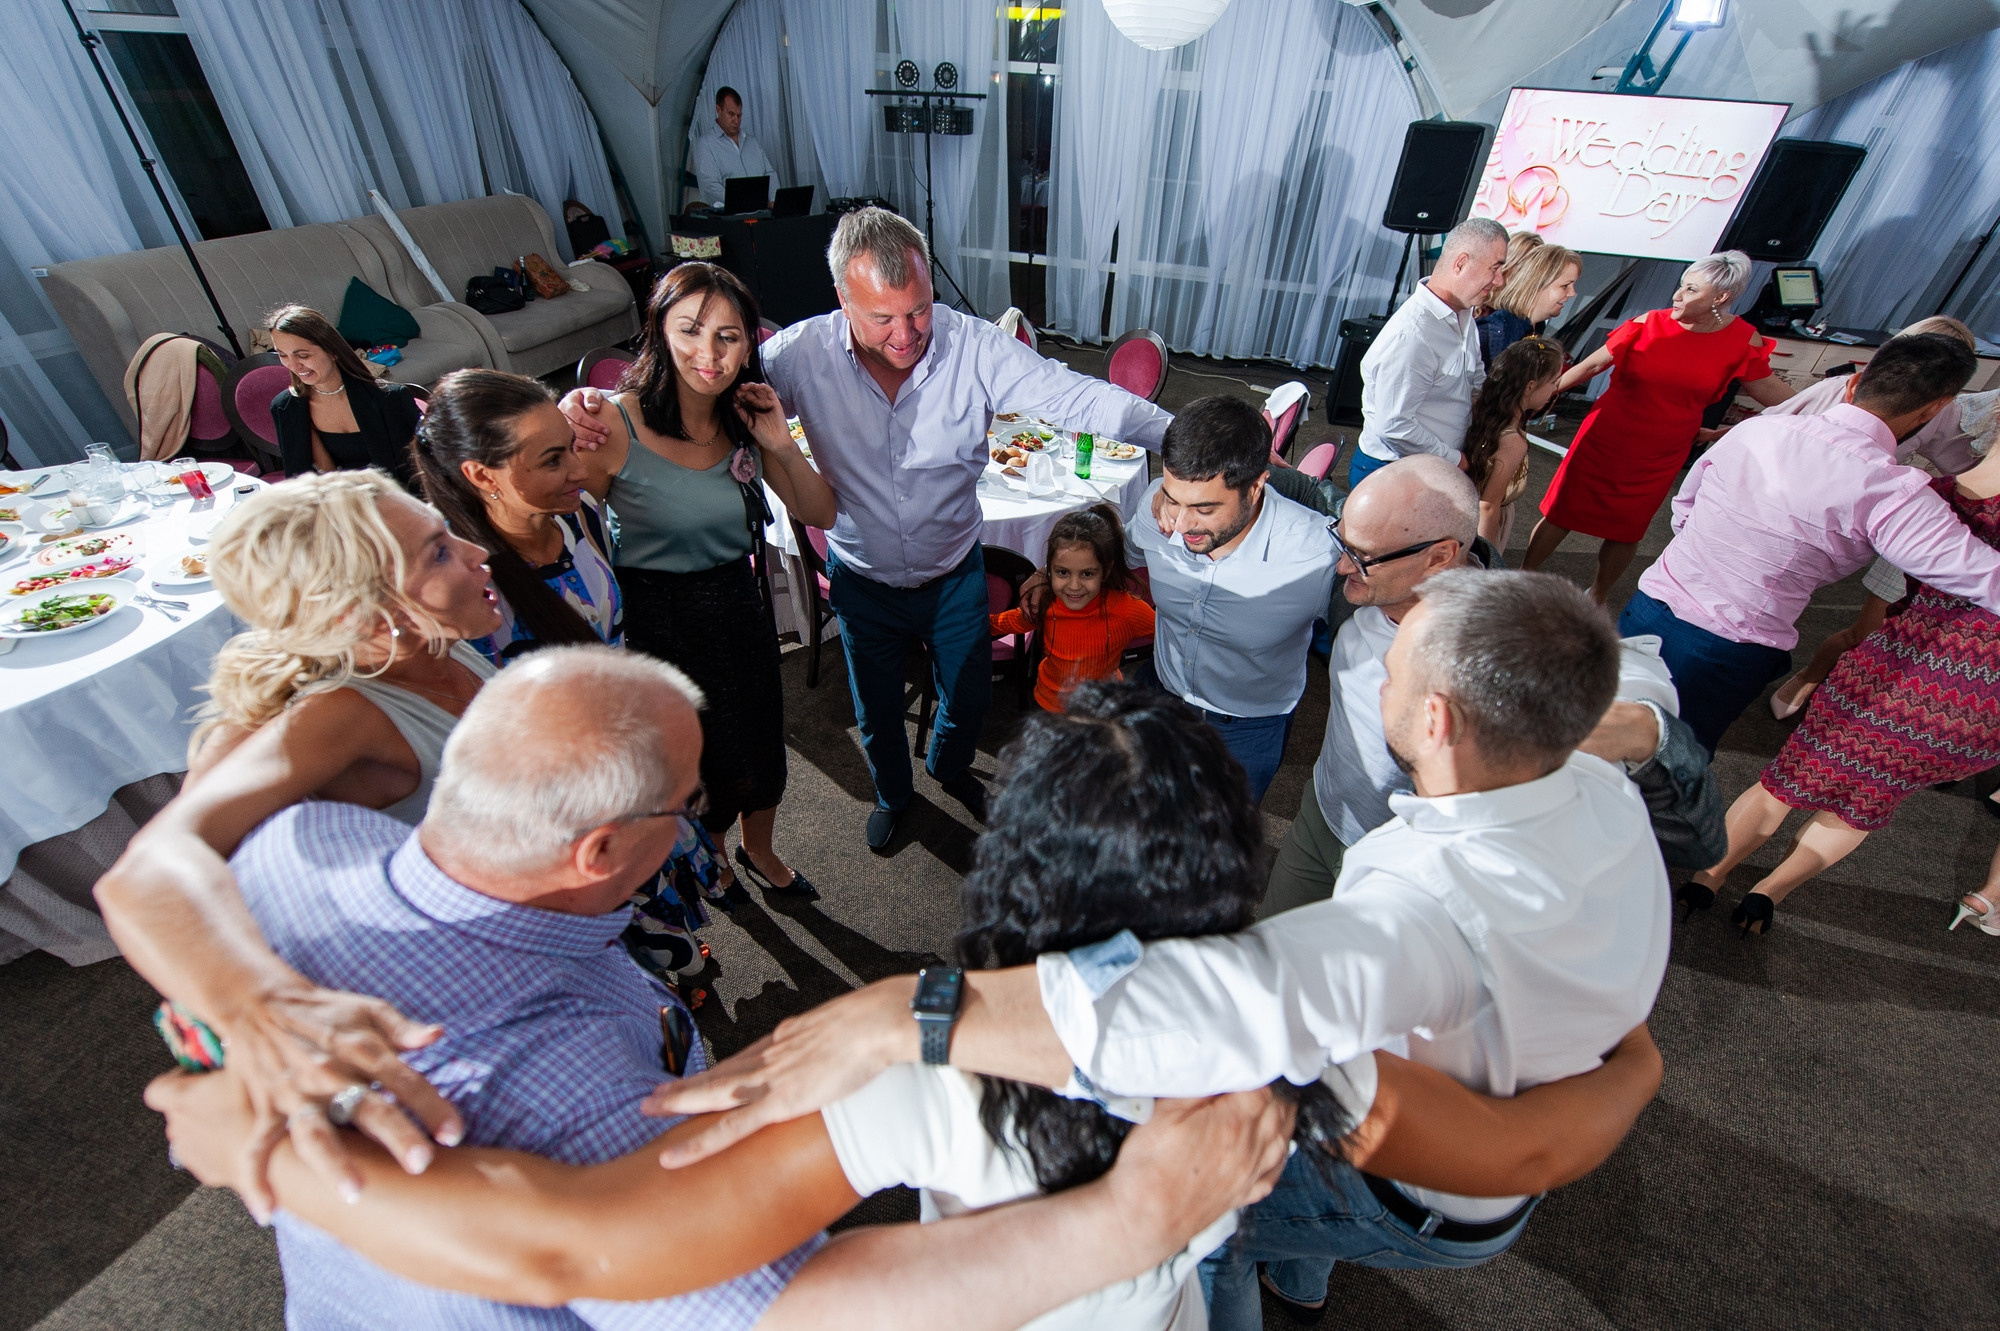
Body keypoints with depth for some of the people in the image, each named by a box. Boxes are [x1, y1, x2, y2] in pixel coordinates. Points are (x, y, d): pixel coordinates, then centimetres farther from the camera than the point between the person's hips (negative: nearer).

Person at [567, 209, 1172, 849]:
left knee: (969, 699, 20)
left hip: (955, 574, 0)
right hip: (863, 581, 0)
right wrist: (598, 407, -30)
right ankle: (892, 792, 56)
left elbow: (1077, 396, -24)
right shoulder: (804, 353, -20)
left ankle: (951, 768, 58)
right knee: (877, 713, 22)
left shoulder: (974, 346, -21)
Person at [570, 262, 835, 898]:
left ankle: (760, 851, 54)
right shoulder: (615, 424, -20)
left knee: (762, 750, 20)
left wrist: (782, 443, -12)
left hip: (739, 606, 5)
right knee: (715, 769, 12)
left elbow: (819, 513, -1)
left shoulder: (746, 419, -3)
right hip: (657, 621, -5)